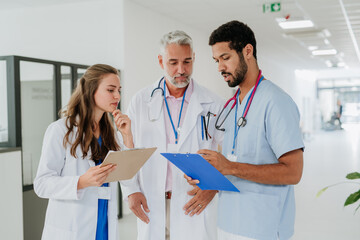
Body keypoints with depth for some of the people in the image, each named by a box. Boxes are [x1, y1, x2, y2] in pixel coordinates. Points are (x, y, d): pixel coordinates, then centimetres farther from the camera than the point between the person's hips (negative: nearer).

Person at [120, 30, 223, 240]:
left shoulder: (213, 104, -1)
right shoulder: (141, 101, 4)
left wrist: (214, 186, -9)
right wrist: (131, 190, 0)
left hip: (194, 209, -1)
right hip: (151, 208, 2)